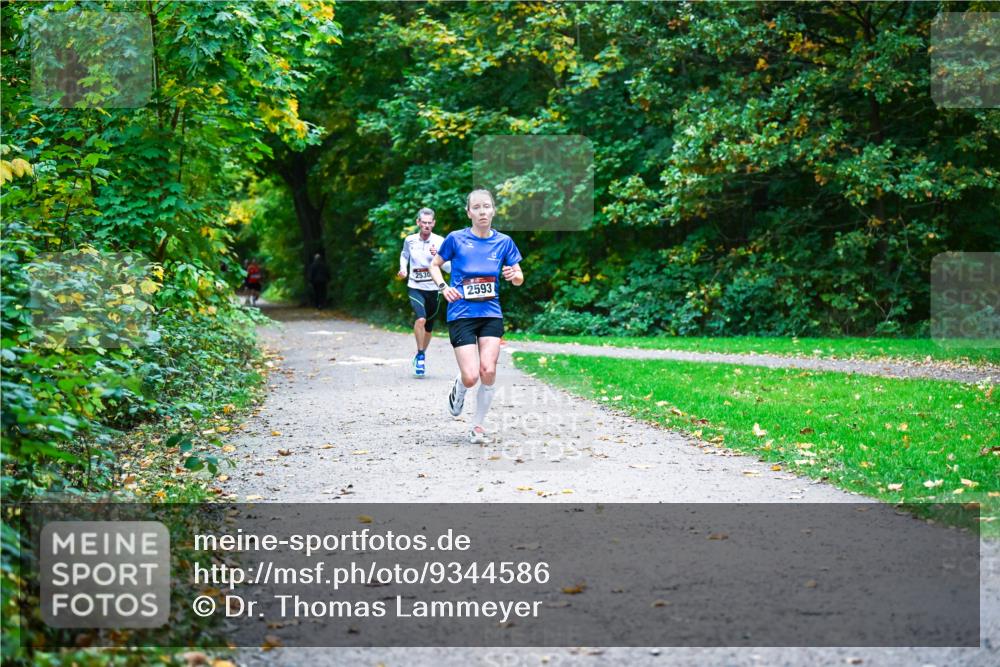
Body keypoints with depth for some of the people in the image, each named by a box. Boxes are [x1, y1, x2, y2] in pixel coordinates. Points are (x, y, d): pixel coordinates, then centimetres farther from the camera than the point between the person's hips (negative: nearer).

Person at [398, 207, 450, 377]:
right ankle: (420, 355, -10)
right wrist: (403, 269, 2)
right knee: (420, 319, -25)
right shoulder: (410, 240, -2)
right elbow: (404, 255, 21)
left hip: (433, 289, 1)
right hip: (415, 287, -1)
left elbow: (449, 268, -13)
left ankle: (422, 354, 39)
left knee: (428, 328, 13)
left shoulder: (440, 242, -8)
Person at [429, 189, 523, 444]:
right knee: (471, 377, -12)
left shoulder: (503, 241, 5)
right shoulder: (456, 239, -1)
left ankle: (478, 425, 8)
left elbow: (519, 278, 11)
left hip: (491, 313, 2)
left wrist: (513, 275, -12)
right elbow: (434, 265, 12)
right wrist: (443, 287, -6)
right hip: (461, 315, -2)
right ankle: (459, 387, 27)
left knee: (488, 370, -12)